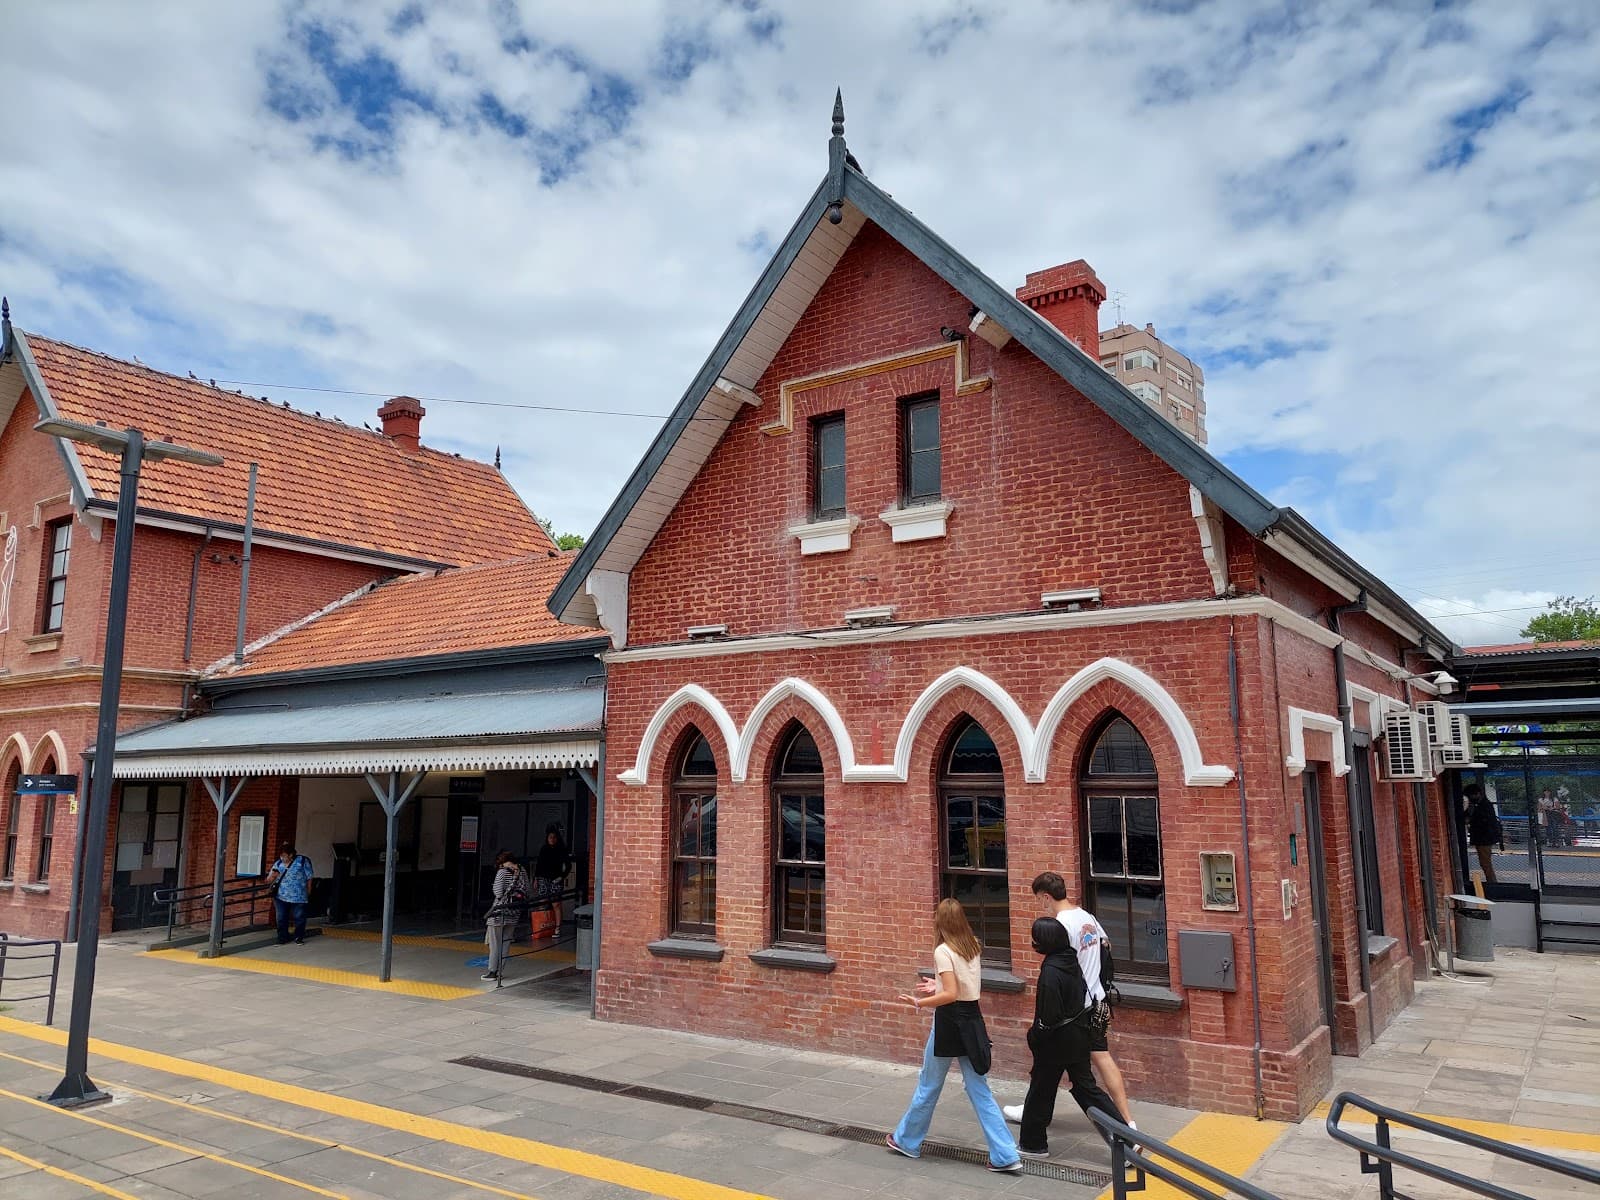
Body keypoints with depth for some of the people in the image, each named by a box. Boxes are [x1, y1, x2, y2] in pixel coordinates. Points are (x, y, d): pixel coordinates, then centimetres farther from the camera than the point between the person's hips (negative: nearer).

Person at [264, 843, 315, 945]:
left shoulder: (302, 861, -4)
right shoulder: (278, 864, 5)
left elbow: (309, 878, 2)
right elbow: (268, 880, 7)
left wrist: (308, 893, 5)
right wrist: (272, 876, -17)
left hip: (298, 897, -3)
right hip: (281, 897, 3)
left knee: (299, 918, 4)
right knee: (281, 919, 6)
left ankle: (299, 938, 19)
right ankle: (282, 939, 19)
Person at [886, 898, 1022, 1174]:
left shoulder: (943, 951, -17)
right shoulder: (974, 947, 6)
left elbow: (950, 995, -24)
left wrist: (918, 1002, -15)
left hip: (950, 1022, -6)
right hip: (973, 1019, 6)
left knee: (929, 1086, 11)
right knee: (979, 1090, 10)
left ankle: (906, 1141, 29)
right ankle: (1006, 1155, 5)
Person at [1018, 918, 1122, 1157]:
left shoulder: (1051, 970, -25)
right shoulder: (1072, 961, -1)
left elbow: (1048, 1015, -24)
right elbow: (1084, 996, 10)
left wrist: (1034, 1036, -9)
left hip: (1056, 1041, -8)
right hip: (1078, 1036, 8)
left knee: (1041, 1091, 10)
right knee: (1085, 1087, 15)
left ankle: (1032, 1143, 24)